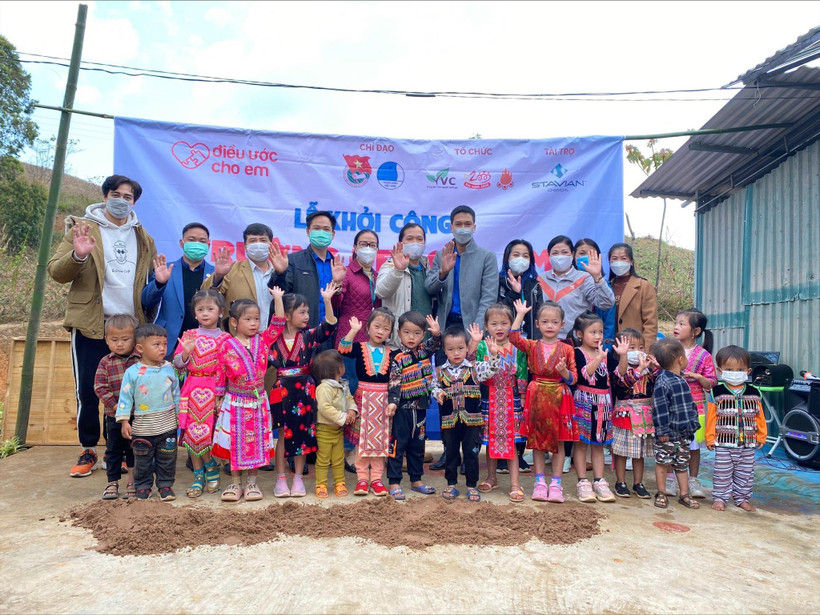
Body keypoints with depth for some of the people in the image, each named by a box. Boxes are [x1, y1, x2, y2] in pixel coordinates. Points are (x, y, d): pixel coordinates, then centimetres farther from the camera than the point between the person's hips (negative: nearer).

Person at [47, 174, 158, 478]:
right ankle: (88, 451, 18)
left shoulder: (143, 238, 14)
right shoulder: (83, 228, 3)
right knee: (87, 391, 2)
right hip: (91, 326, -2)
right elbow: (56, 271, -5)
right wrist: (77, 255, -25)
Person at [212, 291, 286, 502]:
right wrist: (219, 399, 1)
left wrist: (277, 299, -10)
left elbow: (278, 324, -4)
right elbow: (221, 374, -1)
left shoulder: (263, 340, 1)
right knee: (235, 443, 7)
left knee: (256, 442, 7)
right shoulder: (226, 346, -6)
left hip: (258, 401, 2)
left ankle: (252, 482, 20)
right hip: (235, 402, -2)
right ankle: (235, 483, 21)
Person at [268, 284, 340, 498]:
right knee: (284, 434, 6)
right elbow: (264, 364, 3)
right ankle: (280, 479, 17)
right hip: (283, 391, -1)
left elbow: (329, 326, -12)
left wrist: (327, 301, -20)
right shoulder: (274, 339, -3)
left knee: (302, 433, 8)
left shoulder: (309, 336, 1)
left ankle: (298, 478, 20)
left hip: (304, 391, 2)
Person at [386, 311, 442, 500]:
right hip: (403, 409, -6)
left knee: (417, 446, 16)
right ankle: (394, 483, 8)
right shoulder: (398, 358, -12)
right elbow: (394, 382, -16)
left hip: (420, 408, 6)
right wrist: (393, 402, -26)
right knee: (398, 445, 1)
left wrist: (437, 333, -19)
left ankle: (416, 480, 28)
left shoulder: (424, 350, 5)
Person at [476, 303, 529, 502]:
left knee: (512, 441, 0)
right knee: (490, 439, 12)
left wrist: (523, 401, 0)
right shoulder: (481, 347, -2)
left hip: (511, 400, -1)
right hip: (488, 400, 1)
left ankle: (514, 483, 8)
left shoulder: (517, 348, -1)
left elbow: (522, 378, 2)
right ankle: (491, 477, 30)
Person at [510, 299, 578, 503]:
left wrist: (564, 372, -21)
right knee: (537, 440, 6)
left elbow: (573, 378, 1)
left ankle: (556, 483, 14)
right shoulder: (532, 346, 5)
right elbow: (514, 337, -13)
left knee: (558, 441, 4)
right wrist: (520, 314, -11)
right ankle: (540, 482, 16)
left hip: (559, 398, -1)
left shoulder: (566, 349, 2)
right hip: (536, 397, 1)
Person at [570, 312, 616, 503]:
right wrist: (598, 358, -29)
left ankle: (599, 482, 18)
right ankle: (583, 482, 9)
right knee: (580, 442, 1)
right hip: (583, 401, -5)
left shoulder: (605, 353, 11)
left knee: (598, 443, 11)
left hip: (603, 402, 5)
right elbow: (584, 375, -22)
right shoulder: (578, 353, -7)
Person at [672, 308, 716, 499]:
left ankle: (693, 481, 24)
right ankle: (670, 481, 18)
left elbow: (711, 384, 0)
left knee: (693, 446, 9)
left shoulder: (703, 355, -4)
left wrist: (698, 377, -18)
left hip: (694, 406, -1)